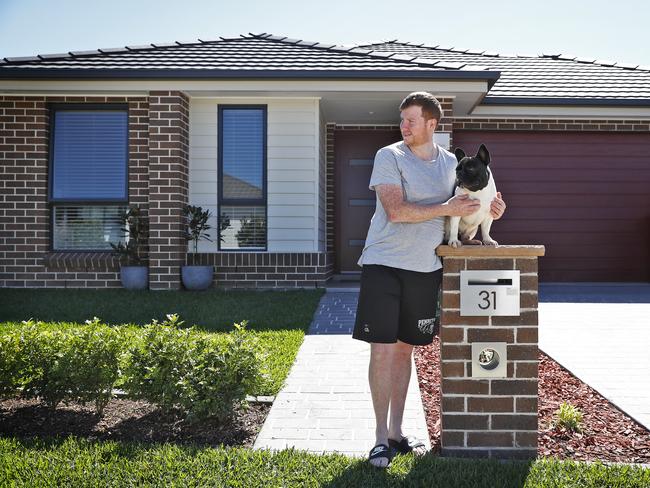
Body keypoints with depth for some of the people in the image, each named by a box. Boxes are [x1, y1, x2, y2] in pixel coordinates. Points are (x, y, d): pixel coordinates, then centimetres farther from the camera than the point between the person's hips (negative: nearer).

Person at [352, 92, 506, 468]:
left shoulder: (451, 163, 10)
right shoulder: (389, 157, -5)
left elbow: (461, 208, 21)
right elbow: (396, 211, -17)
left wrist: (489, 210, 1)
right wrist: (445, 209, -17)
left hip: (425, 269, 4)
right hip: (384, 264, -4)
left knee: (405, 349, 12)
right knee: (382, 350, -7)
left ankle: (397, 432, 23)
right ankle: (382, 437, 6)